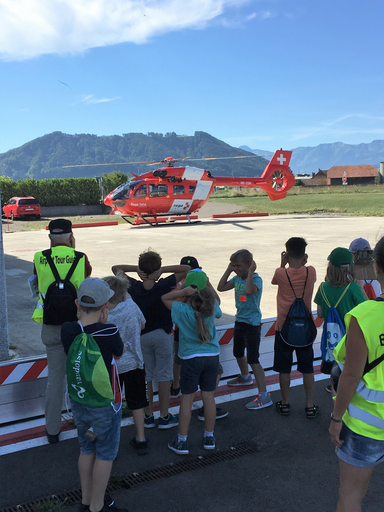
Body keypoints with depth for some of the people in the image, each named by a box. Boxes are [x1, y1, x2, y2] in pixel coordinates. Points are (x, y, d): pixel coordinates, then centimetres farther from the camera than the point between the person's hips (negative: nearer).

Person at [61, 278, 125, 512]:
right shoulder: (109, 332, -28)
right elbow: (120, 354, -7)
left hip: (78, 401, 5)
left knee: (87, 449, 24)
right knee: (105, 454, 14)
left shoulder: (68, 330, -14)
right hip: (104, 403, -5)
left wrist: (82, 317, -3)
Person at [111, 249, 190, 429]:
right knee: (164, 376, 7)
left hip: (142, 336, 3)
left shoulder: (133, 287, -12)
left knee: (145, 376, 13)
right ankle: (164, 417, 13)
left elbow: (115, 268, 1)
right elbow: (187, 269, -14)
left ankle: (148, 416, 19)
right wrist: (163, 270, -17)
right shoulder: (164, 285, -19)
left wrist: (136, 269, -11)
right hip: (162, 335, -2)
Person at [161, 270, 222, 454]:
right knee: (209, 397, 12)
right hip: (212, 356, 3)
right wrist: (208, 284, 7)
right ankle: (209, 437, 25)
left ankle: (182, 441, 14)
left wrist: (181, 292, -17)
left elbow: (164, 298, -3)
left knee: (187, 399, 5)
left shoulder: (183, 310, -16)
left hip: (191, 358, -3)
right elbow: (216, 300, 17)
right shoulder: (212, 308, -6)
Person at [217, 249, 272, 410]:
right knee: (238, 353, 26)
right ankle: (245, 377, 53)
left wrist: (251, 272, -30)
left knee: (253, 359, -11)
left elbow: (249, 290, -39)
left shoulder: (256, 279, -19)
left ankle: (264, 395, -7)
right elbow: (221, 287, 8)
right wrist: (228, 270, 1)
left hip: (252, 323, -9)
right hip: (239, 320, 9)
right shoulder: (237, 279, 3)